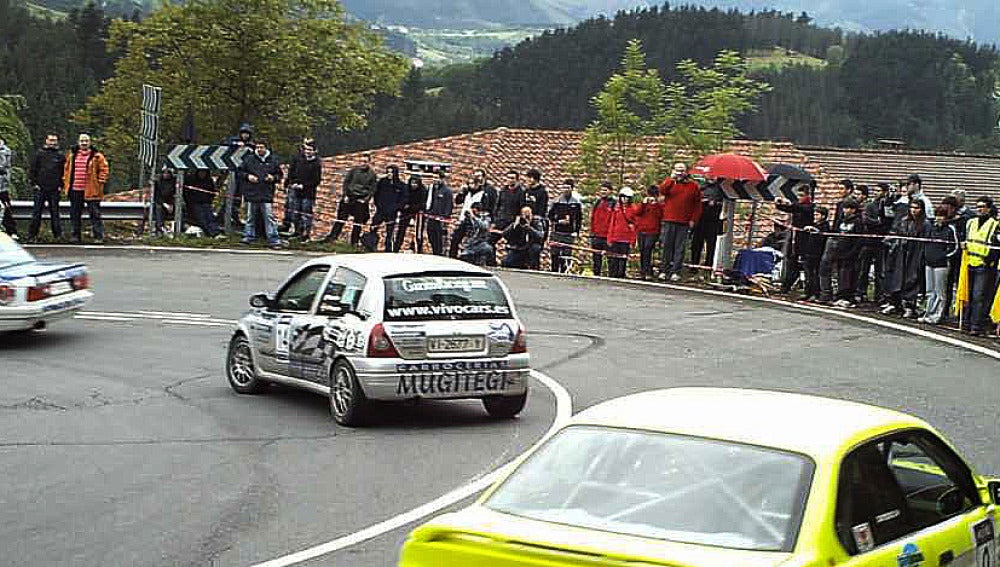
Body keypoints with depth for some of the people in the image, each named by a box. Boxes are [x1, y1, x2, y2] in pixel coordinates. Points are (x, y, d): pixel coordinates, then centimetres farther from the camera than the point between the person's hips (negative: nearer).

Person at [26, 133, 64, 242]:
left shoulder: (60, 155, 8)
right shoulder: (39, 154, 5)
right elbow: (32, 169, 7)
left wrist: (61, 185, 4)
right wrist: (33, 183, -1)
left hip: (54, 190, 1)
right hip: (40, 188, -1)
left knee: (55, 212, 4)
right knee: (36, 213, 1)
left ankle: (58, 234, 8)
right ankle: (32, 235, 4)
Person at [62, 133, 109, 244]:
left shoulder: (96, 156, -2)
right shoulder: (72, 155, 10)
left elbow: (104, 170, 0)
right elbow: (67, 168, 20)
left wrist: (100, 182, -7)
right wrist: (66, 182, 13)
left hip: (91, 191, -4)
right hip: (75, 190, 4)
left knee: (95, 214, -4)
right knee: (75, 214, 9)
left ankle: (98, 237, -2)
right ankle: (76, 236, 18)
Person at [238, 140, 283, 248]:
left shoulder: (273, 160, 8)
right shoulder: (249, 159, 6)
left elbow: (279, 175, 16)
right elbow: (240, 171, 12)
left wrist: (273, 178, -4)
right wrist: (248, 176, -7)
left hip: (267, 194, -1)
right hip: (251, 193, 1)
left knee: (269, 217, -6)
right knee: (250, 217, 9)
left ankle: (273, 239, -5)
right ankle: (248, 237, 19)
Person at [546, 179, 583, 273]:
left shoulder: (577, 202, 4)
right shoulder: (557, 201, 3)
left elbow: (580, 217, 10)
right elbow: (549, 215, 5)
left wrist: (577, 231, 5)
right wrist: (559, 222, -9)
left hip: (570, 233, 0)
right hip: (557, 232, 0)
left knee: (567, 254, -2)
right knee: (554, 254, 0)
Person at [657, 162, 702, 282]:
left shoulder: (693, 186, 7)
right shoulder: (669, 182, 8)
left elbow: (697, 205, 8)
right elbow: (662, 190, -13)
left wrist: (693, 219, 1)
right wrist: (671, 178, -18)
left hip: (684, 223, 0)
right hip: (668, 221, 0)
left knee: (679, 248, 0)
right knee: (666, 246, 3)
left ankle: (675, 272, 3)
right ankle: (664, 270, 9)